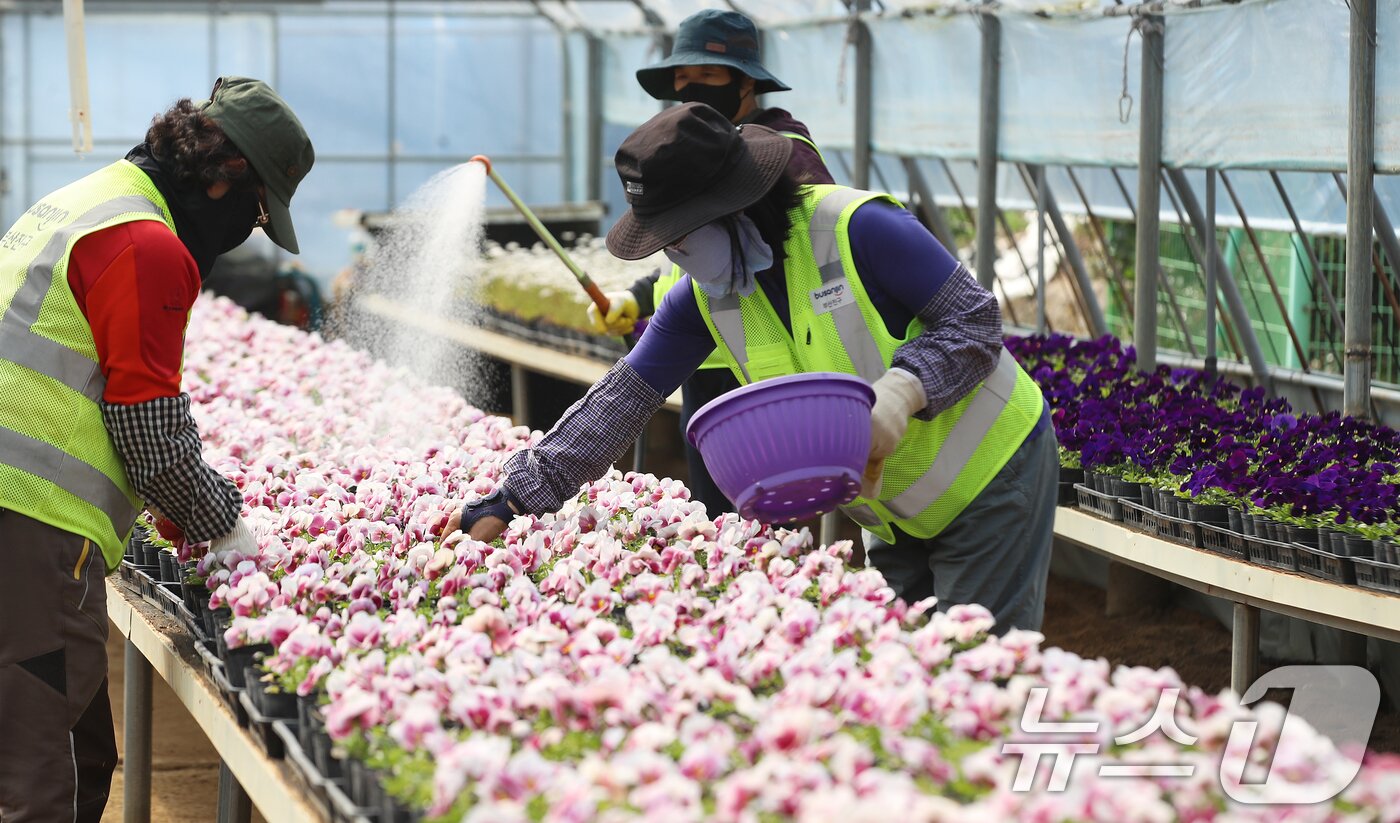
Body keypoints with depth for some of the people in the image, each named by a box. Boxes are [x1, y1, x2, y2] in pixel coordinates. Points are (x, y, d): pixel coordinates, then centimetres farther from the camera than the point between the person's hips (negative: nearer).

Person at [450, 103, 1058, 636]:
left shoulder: (859, 229, -23)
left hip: (992, 475, -6)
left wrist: (900, 392, -35)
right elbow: (623, 398, -4)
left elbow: (975, 319, -18)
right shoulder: (702, 298, -3)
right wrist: (514, 499, -12)